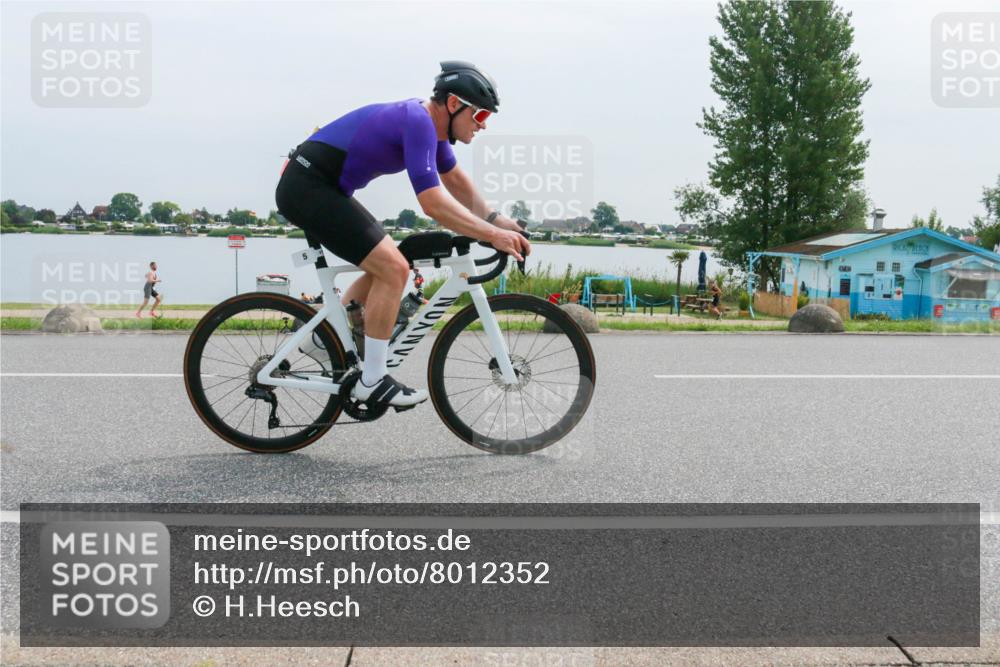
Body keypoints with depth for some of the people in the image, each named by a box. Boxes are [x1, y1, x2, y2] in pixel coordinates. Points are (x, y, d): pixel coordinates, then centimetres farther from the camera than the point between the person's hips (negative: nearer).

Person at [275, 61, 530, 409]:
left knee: (384, 266, 16)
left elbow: (457, 180, 20)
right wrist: (492, 235, -25)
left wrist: (494, 219, 8)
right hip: (308, 188, -10)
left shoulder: (428, 120, 10)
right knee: (393, 268, -14)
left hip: (312, 186, 10)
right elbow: (433, 202, -28)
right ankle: (371, 382, -6)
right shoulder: (417, 121, -20)